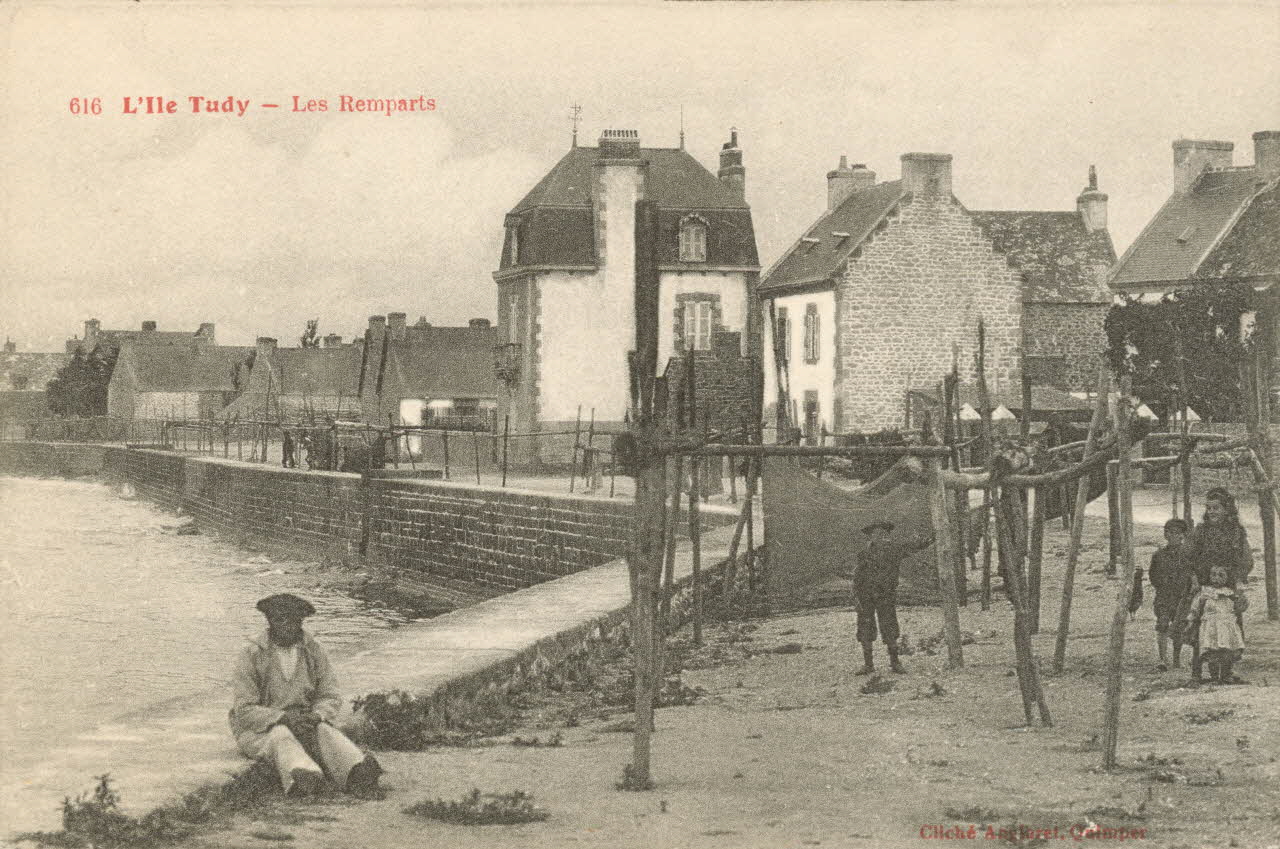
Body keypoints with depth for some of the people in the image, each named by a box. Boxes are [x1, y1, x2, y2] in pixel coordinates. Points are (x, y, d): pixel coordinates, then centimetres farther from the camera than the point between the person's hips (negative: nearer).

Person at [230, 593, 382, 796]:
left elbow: (331, 697, 6)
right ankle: (303, 778, -70)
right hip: (259, 730, -3)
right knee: (280, 736, -36)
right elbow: (244, 710, -11)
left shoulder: (313, 651, 5)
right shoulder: (252, 655, -6)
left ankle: (358, 773, -60)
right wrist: (284, 718, -25)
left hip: (305, 724, 3)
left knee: (325, 731, -29)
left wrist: (316, 715, -18)